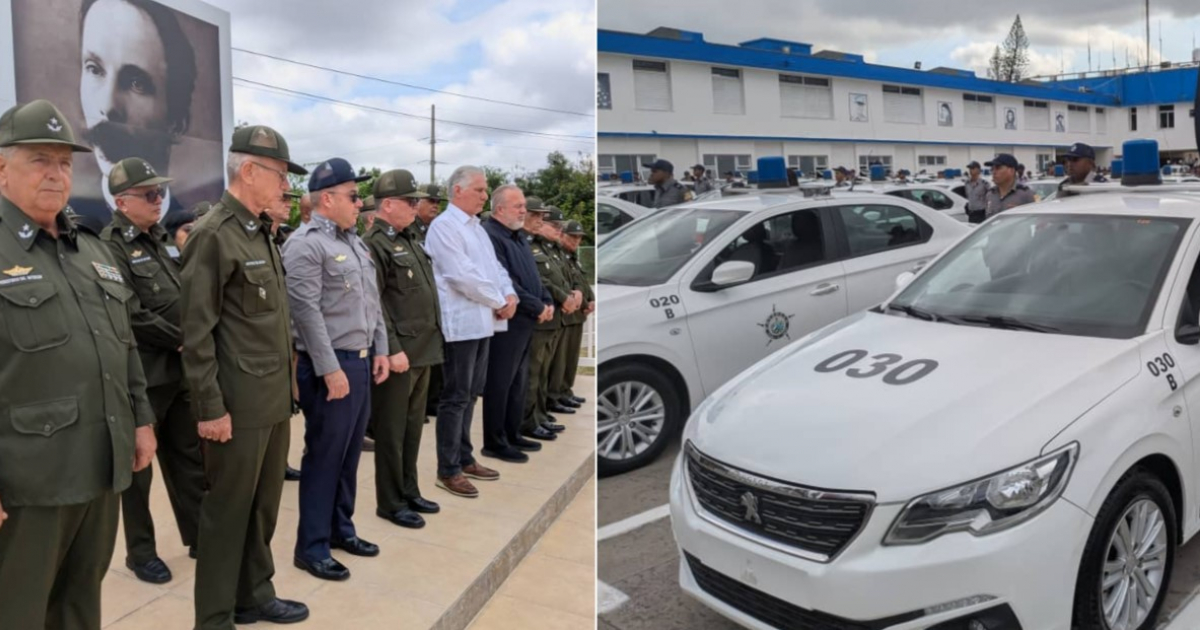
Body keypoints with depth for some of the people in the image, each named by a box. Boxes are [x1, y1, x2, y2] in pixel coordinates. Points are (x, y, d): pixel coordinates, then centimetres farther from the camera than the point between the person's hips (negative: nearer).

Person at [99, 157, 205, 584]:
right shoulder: (111, 248, -11)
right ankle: (141, 552, 21)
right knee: (138, 466, 7)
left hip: (181, 369, 7)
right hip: (143, 375, -7)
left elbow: (186, 295, 16)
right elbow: (133, 316, -20)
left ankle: (200, 536, 27)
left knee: (189, 457, 14)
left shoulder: (159, 240, 13)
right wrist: (182, 339, -14)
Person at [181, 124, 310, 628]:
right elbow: (197, 333, -16)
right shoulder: (213, 235, -13)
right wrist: (210, 407, -16)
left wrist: (286, 385, 16)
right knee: (228, 511, 5)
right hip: (239, 402, -8)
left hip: (276, 397, 8)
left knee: (265, 505, 17)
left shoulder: (262, 232, 12)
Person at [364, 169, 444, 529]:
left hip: (424, 350, 8)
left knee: (413, 427, 16)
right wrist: (393, 349, -20)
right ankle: (390, 503, 13)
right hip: (399, 352, -8)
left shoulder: (410, 238, 15)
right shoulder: (375, 244, -11)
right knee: (392, 431, 3)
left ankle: (410, 492, 28)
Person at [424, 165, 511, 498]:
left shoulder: (477, 227, 18)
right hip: (460, 323, -9)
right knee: (455, 397, -4)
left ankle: (464, 458, 25)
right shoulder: (443, 226, -10)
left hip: (482, 321, 9)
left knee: (470, 395, 15)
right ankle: (448, 470, 4)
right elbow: (462, 276, -18)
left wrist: (509, 294, -2)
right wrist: (499, 302, -11)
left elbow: (494, 266, 17)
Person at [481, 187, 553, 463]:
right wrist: (537, 307, -17)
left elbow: (533, 274, 20)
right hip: (505, 322, -10)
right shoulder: (490, 236, -15)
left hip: (524, 322, 10)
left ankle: (512, 435, 26)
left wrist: (547, 301, 4)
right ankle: (494, 442, 7)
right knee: (500, 384, -2)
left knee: (519, 381, 16)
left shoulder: (517, 236, 16)